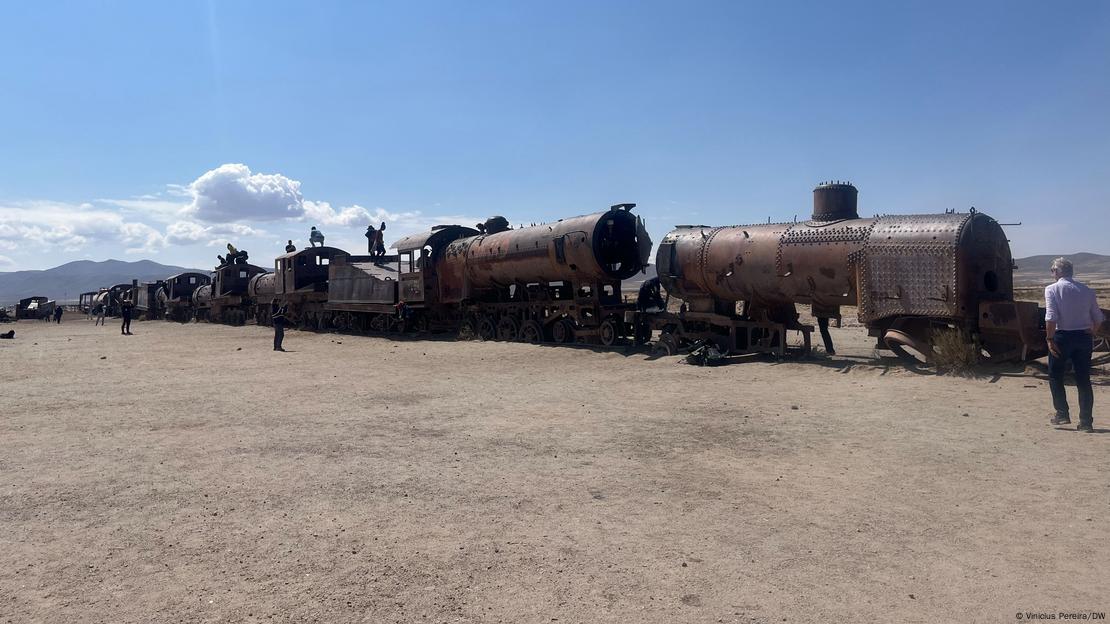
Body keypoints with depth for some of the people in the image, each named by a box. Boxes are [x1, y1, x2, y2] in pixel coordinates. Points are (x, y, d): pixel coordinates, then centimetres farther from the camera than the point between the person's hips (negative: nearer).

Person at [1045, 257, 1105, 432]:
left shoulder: (1052, 289, -6)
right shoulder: (1086, 291, 7)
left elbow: (1051, 317, -17)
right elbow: (1098, 318, 8)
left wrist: (1050, 338, -12)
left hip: (1062, 337, -4)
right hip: (1084, 338, 4)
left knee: (1055, 376, 13)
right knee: (1084, 380, 9)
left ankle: (1062, 414, 12)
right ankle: (1086, 422, 11)